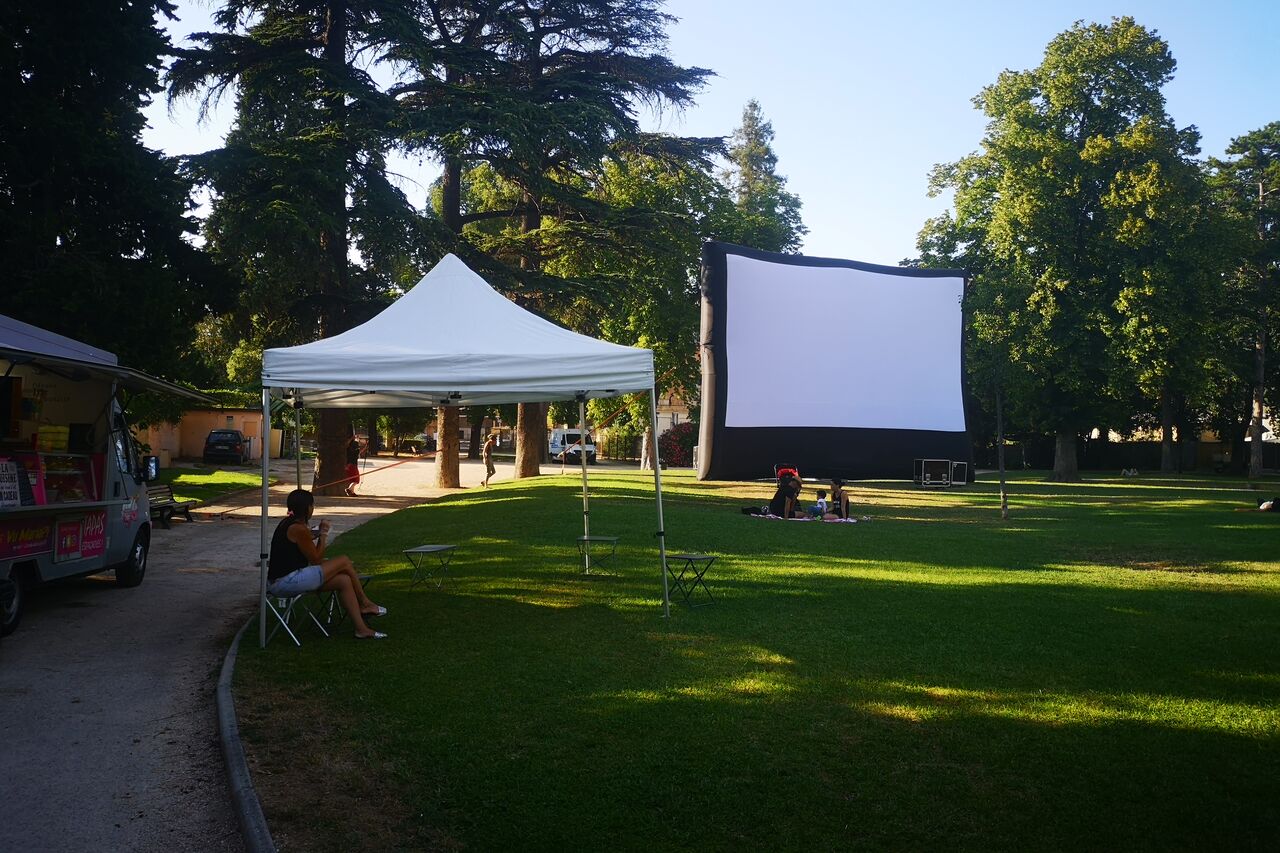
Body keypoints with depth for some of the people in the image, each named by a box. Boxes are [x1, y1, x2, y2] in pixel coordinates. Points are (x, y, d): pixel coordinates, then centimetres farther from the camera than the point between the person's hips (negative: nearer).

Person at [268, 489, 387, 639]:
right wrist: (323, 534, 1)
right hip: (288, 581, -10)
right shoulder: (298, 529, -17)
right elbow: (316, 560, -8)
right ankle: (365, 604, 14)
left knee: (344, 580, 4)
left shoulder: (287, 523, 14)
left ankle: (361, 628, 3)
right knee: (344, 562, -6)